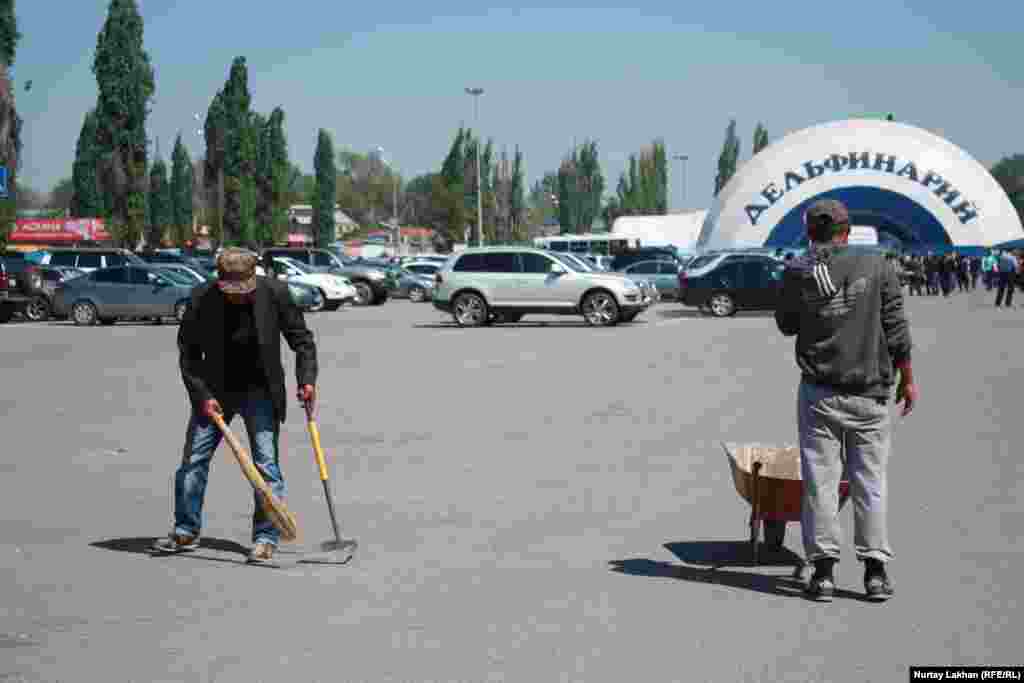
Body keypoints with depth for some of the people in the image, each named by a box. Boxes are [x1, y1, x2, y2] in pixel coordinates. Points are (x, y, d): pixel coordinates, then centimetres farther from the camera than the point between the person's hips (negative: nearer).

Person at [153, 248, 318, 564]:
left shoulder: (275, 293, -15)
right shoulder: (201, 299, -14)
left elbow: (302, 339, -3)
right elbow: (188, 352, -6)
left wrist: (307, 379, -15)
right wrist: (202, 395, -14)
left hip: (260, 392, -2)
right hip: (215, 391, 2)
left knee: (266, 464, -8)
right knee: (193, 460, 3)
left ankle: (266, 538, -2)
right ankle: (186, 532, 16)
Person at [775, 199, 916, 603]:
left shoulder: (797, 272, -2)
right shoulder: (876, 266, -2)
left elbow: (786, 325, 12)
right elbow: (896, 330, -2)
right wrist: (907, 379, 7)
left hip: (818, 392, 0)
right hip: (870, 393, 0)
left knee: (820, 479, 4)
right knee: (870, 480, 7)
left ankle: (823, 569, 3)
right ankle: (875, 571, 7)